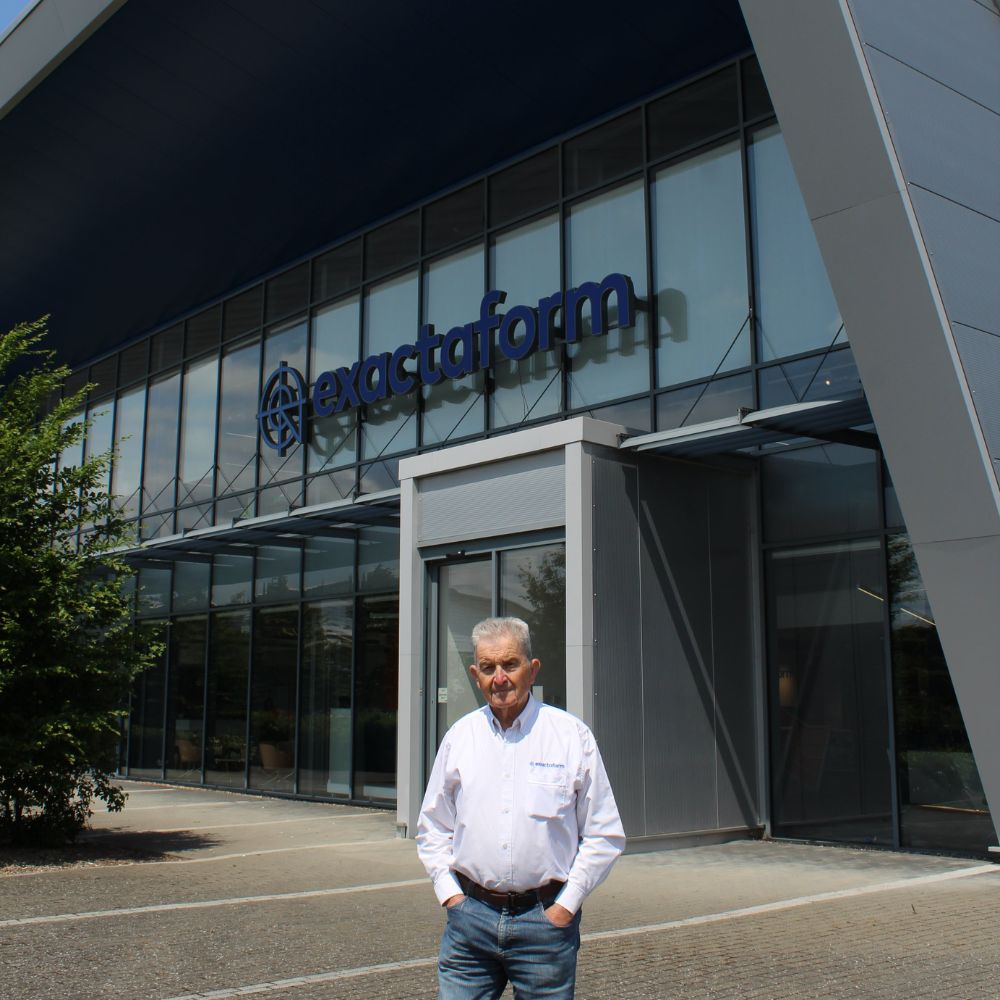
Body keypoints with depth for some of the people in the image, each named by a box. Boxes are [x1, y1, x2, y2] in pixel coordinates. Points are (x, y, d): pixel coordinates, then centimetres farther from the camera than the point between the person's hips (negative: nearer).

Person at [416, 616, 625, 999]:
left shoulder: (572, 736, -2)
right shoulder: (459, 737, 6)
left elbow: (604, 835, 1)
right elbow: (432, 829, 14)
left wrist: (566, 904, -5)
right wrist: (449, 892, 3)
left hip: (546, 919, -2)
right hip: (470, 916, 2)